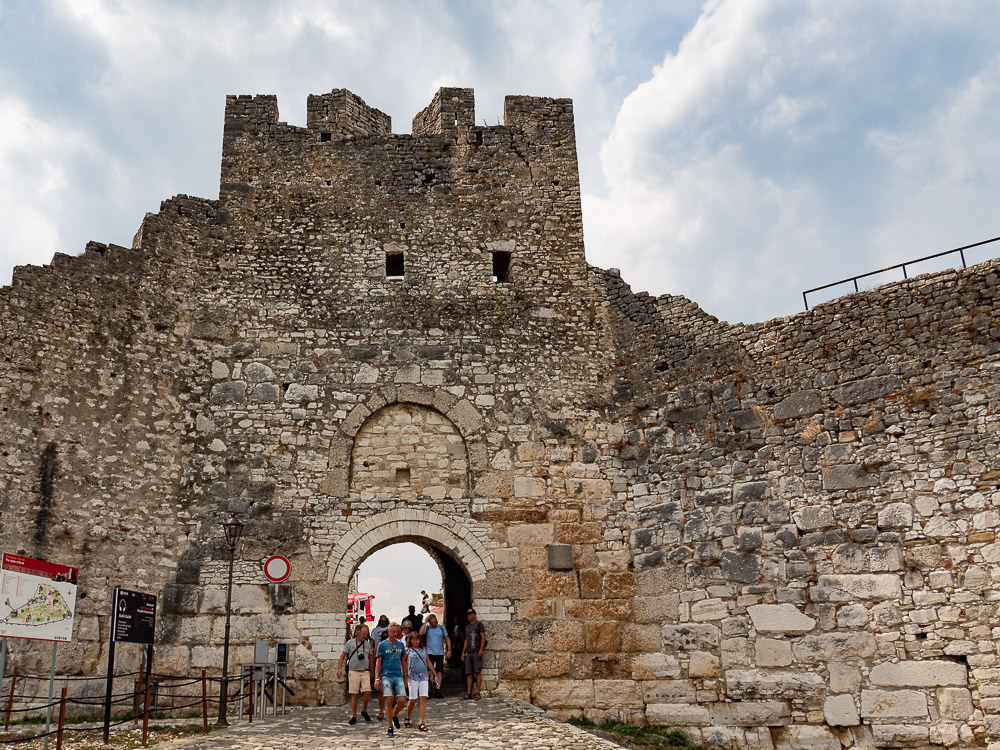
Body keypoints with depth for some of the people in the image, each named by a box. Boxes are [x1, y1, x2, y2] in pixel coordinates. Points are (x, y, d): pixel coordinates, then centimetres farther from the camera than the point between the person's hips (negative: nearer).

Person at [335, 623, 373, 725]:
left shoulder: (367, 643, 10)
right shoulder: (350, 643, 1)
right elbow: (343, 656, 3)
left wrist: (371, 672, 21)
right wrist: (339, 668, -6)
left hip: (365, 672, 2)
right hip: (353, 671, -2)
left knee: (367, 692, -11)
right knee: (354, 694, -1)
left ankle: (364, 711, 13)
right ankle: (354, 716, 9)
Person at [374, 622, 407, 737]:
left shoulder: (401, 644, 12)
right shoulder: (382, 645, 2)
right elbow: (378, 663, 2)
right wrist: (377, 678, -5)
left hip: (398, 676, 3)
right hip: (386, 676, -3)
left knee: (402, 701, -6)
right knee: (389, 701, -6)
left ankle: (394, 716, 24)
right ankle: (390, 727, 6)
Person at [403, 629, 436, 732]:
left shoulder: (423, 649, 14)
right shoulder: (407, 650, 3)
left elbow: (428, 662, 20)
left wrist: (435, 675, 21)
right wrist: (404, 677, -4)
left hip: (424, 676, 3)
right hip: (412, 677, -3)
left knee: (423, 698, -6)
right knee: (413, 700, 0)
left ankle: (421, 723, -3)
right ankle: (407, 718, 25)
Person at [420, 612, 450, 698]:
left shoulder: (442, 628, 8)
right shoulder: (427, 628, 1)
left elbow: (447, 639, 11)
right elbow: (421, 633, -19)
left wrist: (449, 650, 2)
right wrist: (425, 622, -15)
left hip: (440, 653, 2)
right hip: (430, 652, -2)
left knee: (439, 671, 2)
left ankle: (437, 690, 6)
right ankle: (431, 688, 1)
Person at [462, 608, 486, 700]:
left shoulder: (479, 624, 1)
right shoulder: (467, 626, 21)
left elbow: (483, 637, -5)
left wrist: (481, 649, -15)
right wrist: (463, 652, 17)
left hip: (477, 652, -6)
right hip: (468, 653, 6)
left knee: (478, 672, -5)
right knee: (468, 673, 3)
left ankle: (477, 693, -3)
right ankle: (468, 693, 5)